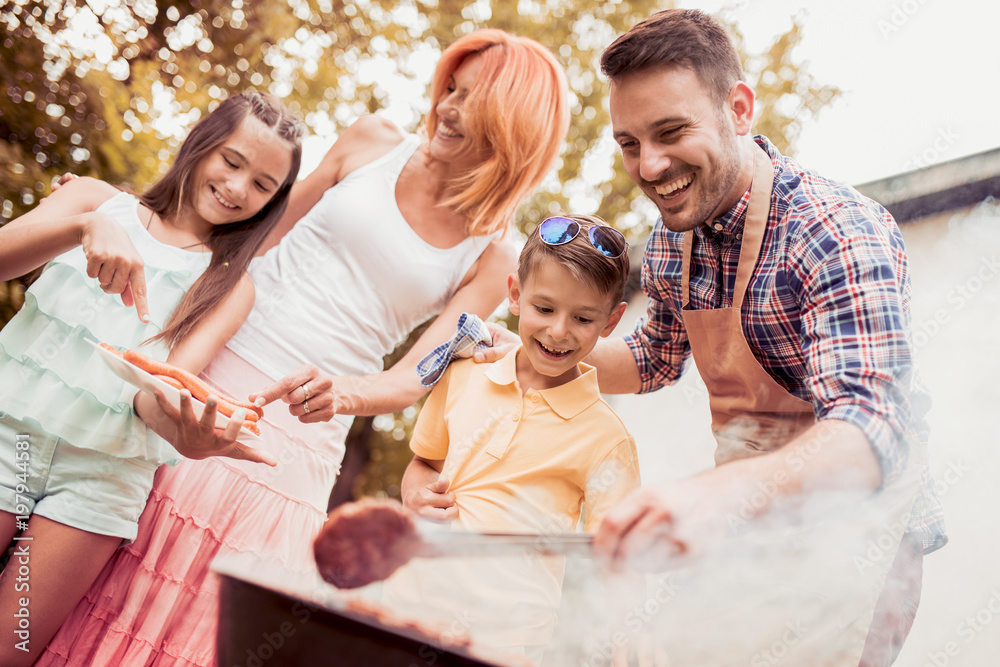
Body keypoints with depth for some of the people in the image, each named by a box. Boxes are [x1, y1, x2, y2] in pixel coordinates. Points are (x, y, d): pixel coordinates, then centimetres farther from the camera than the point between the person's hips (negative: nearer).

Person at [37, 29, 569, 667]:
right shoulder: (373, 143, 3)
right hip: (208, 371, 2)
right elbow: (260, 238, 11)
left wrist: (343, 391, -29)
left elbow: (416, 376, -8)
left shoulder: (492, 257, -1)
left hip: (299, 431, -1)